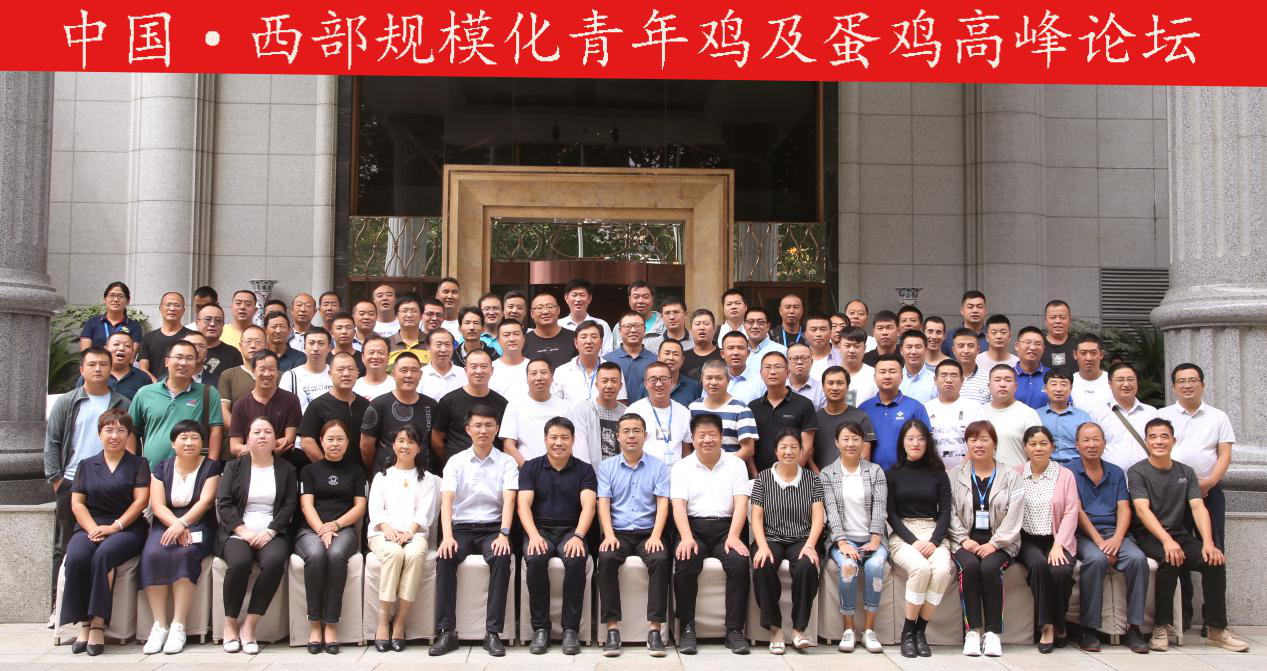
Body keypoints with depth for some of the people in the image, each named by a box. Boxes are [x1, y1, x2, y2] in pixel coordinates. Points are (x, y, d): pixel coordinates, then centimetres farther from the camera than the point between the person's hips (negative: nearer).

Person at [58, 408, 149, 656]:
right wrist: (93, 528, -8)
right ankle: (84, 624, -23)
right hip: (90, 527, 3)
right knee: (76, 557, -30)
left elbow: (141, 500, 0)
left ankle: (98, 623, -27)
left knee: (103, 555, -34)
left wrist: (115, 526, -13)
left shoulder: (138, 464, 11)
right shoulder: (87, 465, 19)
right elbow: (77, 503, 10)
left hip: (127, 528, -2)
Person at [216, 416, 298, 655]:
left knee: (275, 560, -33)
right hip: (237, 532, 0)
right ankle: (230, 624, -15)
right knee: (239, 561, -34)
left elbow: (289, 505, 5)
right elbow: (223, 503, 2)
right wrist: (244, 532, -12)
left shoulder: (286, 469, 15)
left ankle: (249, 626, -23)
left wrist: (270, 531, -11)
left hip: (271, 533, 1)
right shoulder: (234, 466, 14)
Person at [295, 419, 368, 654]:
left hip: (344, 529, 0)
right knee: (316, 555, -35)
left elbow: (360, 507, 9)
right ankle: (314, 623, -26)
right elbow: (306, 505, 4)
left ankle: (331, 624, -30)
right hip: (311, 529, 0)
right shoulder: (310, 470, 18)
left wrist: (334, 525, -8)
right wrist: (322, 530, -14)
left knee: (336, 554, -35)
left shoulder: (355, 470, 19)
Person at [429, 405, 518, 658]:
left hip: (492, 527, -1)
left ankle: (493, 632, -26)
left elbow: (509, 500, -9)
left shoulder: (506, 462, 4)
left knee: (502, 558, -32)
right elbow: (447, 499, -7)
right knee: (444, 558, -29)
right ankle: (446, 631, -23)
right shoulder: (455, 461, 6)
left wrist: (504, 534, -25)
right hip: (461, 527, 1)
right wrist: (447, 536, -23)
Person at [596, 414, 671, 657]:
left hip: (648, 532, 0)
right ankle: (612, 628, -26)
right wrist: (609, 535, -14)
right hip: (618, 532, 1)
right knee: (606, 558, -31)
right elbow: (603, 503, 2)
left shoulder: (659, 467, 10)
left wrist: (656, 535, -15)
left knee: (660, 559, -31)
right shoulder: (606, 467, 12)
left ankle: (655, 629, -26)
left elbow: (662, 504, 1)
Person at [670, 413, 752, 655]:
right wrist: (686, 537, -20)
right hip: (693, 527, 0)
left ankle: (734, 629, -19)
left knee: (740, 562, -29)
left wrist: (733, 536, -16)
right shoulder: (681, 467, 10)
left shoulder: (735, 464, 11)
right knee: (684, 563, -30)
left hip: (726, 527, 0)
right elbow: (678, 505, -2)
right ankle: (687, 629, -18)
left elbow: (741, 503, 0)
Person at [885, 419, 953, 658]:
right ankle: (907, 632, -18)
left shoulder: (938, 474, 14)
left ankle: (921, 631, -17)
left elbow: (945, 511, 7)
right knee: (921, 567, -33)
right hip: (902, 534, -2)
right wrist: (913, 540, -12)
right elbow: (891, 513, 3)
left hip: (934, 533, 2)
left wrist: (934, 541, -10)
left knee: (942, 569, -31)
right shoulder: (892, 474, 10)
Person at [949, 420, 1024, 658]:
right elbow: (951, 512, 4)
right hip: (967, 539, 1)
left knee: (990, 567, -31)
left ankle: (993, 631, -20)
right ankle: (973, 630, -24)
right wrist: (964, 539, -11)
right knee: (969, 566, -31)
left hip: (1000, 542, -1)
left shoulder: (1010, 477, 8)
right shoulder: (957, 476, 12)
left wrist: (994, 543, -12)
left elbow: (1014, 516, -1)